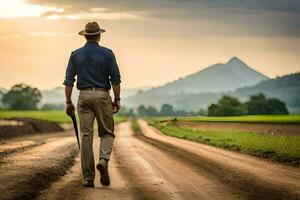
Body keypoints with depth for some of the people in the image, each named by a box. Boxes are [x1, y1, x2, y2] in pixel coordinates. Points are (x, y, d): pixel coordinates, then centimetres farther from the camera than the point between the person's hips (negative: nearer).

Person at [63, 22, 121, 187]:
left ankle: (88, 178, 1)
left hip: (84, 96, 1)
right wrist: (117, 99, 5)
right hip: (103, 96, -1)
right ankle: (103, 160, -17)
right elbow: (115, 79, -2)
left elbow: (69, 81, 3)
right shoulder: (107, 54, 1)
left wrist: (68, 102, 8)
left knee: (86, 137, 2)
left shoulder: (76, 55, 5)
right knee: (107, 133, 11)